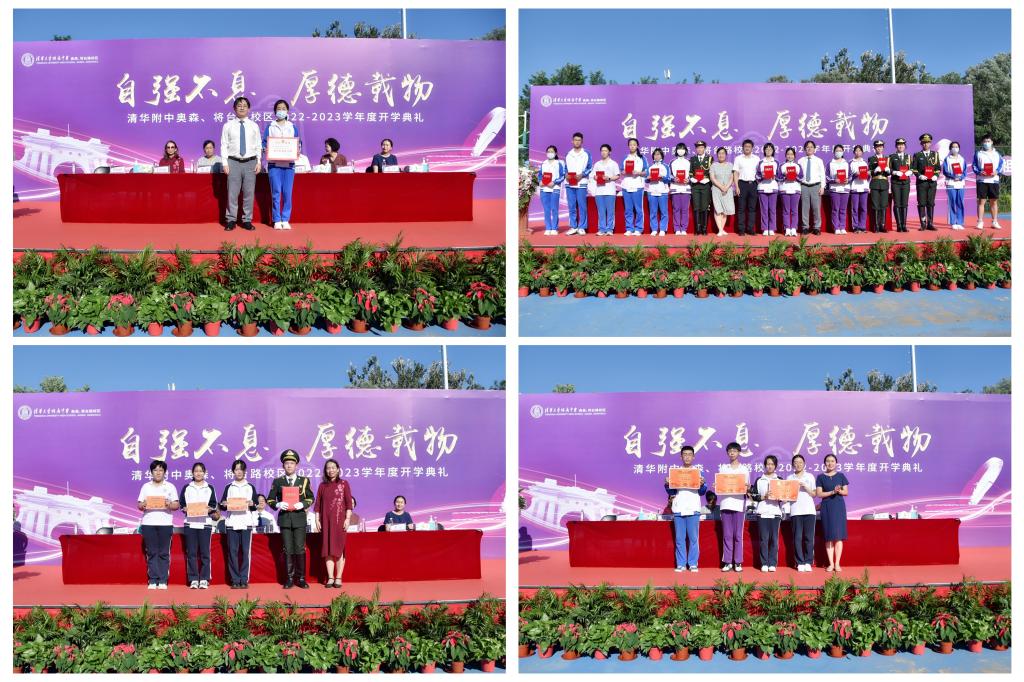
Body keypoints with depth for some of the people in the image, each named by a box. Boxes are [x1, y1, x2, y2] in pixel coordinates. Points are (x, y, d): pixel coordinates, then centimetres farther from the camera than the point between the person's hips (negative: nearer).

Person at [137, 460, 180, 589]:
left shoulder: (170, 487, 10)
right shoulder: (146, 487, 13)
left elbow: (176, 505, 4)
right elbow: (139, 505, 9)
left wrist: (170, 504, -17)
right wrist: (143, 505, -13)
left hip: (165, 524, -1)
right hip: (148, 523, 1)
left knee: (164, 553, -2)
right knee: (151, 553, 0)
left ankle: (163, 581, 0)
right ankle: (153, 580, 2)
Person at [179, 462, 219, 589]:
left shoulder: (209, 488, 10)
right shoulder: (187, 488, 11)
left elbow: (214, 506, 9)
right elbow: (181, 504, 10)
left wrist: (209, 510, -11)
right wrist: (185, 509, -10)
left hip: (205, 523, 0)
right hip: (190, 523, 1)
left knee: (204, 552, -2)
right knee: (191, 552, -1)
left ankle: (204, 579, 3)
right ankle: (193, 579, 3)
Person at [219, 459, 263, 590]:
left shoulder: (250, 487, 12)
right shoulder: (229, 487, 13)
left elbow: (256, 507, 9)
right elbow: (222, 505, 10)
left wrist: (252, 504, -12)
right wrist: (224, 505, -12)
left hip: (246, 523, 0)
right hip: (231, 523, 1)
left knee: (245, 551, -4)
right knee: (232, 551, -3)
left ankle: (244, 580, 0)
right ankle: (235, 580, 0)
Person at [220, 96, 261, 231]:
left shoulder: (254, 126, 10)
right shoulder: (228, 126, 5)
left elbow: (258, 145, 9)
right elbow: (224, 145, 4)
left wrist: (259, 162, 0)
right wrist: (225, 163, -4)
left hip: (250, 162, 1)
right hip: (233, 162, -1)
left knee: (249, 192, 2)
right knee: (232, 193, -3)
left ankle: (247, 220, 9)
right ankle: (231, 220, 4)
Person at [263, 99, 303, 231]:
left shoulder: (293, 127, 12)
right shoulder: (270, 127, 9)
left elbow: (299, 143, 10)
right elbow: (264, 143, 5)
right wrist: (265, 150, -16)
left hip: (289, 163, 1)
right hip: (274, 163, -1)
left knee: (287, 192, -2)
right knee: (276, 192, -4)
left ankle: (286, 220, 5)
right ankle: (277, 220, 2)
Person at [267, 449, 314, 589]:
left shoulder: (304, 481, 7)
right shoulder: (277, 481, 7)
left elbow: (310, 498, 11)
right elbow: (270, 499, 8)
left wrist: (302, 504, -9)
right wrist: (278, 505, -12)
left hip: (299, 519, 0)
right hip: (284, 519, 0)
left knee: (300, 549, -2)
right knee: (288, 550, 2)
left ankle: (301, 578, 5)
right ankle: (289, 578, 7)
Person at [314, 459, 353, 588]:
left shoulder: (344, 484, 4)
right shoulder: (322, 486, 11)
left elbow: (349, 502, -1)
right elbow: (318, 504, 11)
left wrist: (348, 519, -8)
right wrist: (317, 520, 3)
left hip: (339, 520, -2)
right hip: (326, 521, 2)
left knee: (339, 548, -2)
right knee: (328, 549, 0)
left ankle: (338, 578, 1)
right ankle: (330, 578, 2)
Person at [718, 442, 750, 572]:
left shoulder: (744, 468, 9)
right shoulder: (723, 468, 13)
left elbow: (747, 487, 9)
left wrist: (746, 487, -13)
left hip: (739, 504, -1)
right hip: (725, 503, 1)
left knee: (738, 535, -1)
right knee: (727, 535, 1)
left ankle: (738, 562, 3)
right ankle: (727, 562, 5)